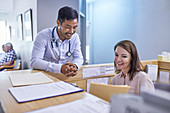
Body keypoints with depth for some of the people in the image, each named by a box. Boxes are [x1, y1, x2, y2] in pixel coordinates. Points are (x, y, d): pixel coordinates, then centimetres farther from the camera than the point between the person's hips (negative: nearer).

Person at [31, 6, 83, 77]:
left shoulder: (75, 37, -2)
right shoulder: (43, 36, -16)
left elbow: (78, 57, 2)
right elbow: (34, 62, -21)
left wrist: (75, 66, -23)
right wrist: (60, 68, -33)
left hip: (65, 76, 3)